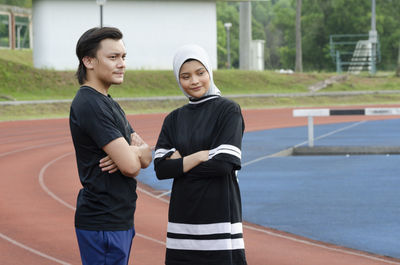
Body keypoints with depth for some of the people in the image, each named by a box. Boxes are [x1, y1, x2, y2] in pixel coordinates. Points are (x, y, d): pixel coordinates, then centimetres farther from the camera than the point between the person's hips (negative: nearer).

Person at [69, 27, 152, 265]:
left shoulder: (107, 103, 15)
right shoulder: (90, 105, -17)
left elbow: (146, 158, 11)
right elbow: (131, 166, -22)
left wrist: (128, 153, -12)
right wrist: (137, 150, 1)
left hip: (120, 219, 10)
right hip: (103, 224, -10)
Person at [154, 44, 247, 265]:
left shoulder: (228, 110, 0)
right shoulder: (174, 119, 13)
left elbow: (224, 163, -12)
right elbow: (160, 168, 1)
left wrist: (180, 162, -4)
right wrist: (199, 156, -10)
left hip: (219, 213, -4)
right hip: (182, 216, 4)